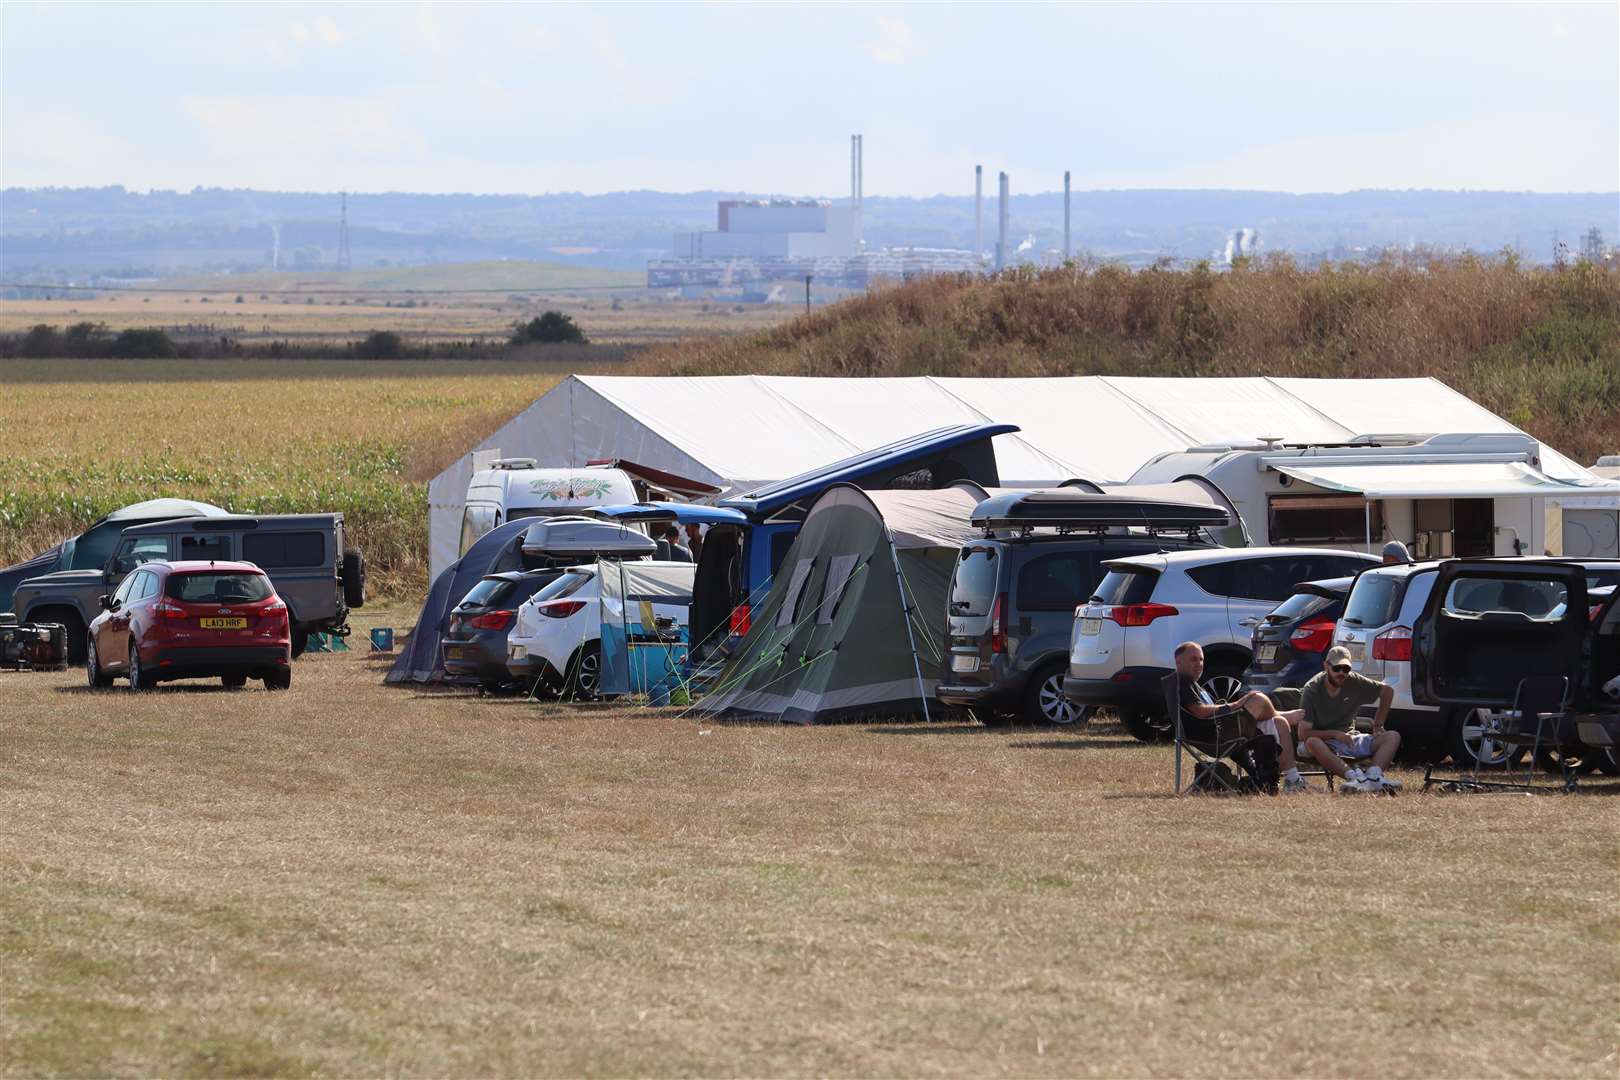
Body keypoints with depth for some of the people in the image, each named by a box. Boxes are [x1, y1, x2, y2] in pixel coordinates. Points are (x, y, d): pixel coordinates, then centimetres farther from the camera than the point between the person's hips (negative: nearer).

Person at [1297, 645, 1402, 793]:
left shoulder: (1354, 682, -2)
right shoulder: (1312, 690, -13)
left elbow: (1387, 691, 14)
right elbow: (1303, 734, -17)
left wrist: (1378, 725, 10)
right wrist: (1335, 734, -23)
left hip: (1349, 739, 5)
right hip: (1324, 742, -5)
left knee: (1393, 737, -13)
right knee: (1312, 743, -39)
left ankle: (1373, 776, -37)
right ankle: (1354, 777, -52)